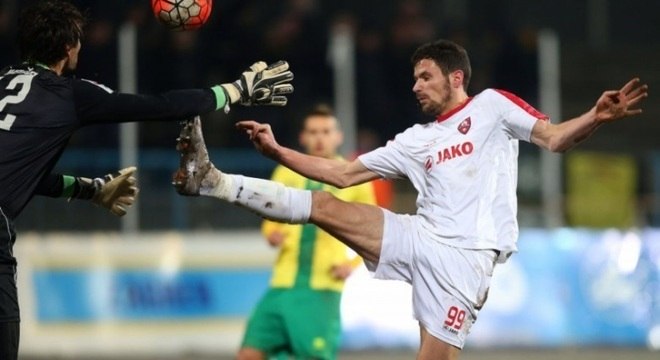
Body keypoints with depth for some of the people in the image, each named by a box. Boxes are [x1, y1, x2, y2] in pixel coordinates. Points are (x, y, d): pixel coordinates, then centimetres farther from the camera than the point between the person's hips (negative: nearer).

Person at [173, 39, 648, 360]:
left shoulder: (491, 106, 6)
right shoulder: (415, 141, 21)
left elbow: (554, 138, -7)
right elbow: (342, 174, 22)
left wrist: (595, 119, -28)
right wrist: (276, 151, 16)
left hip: (464, 256, -5)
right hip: (420, 238, 5)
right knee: (323, 206, -6)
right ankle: (213, 181, -6)